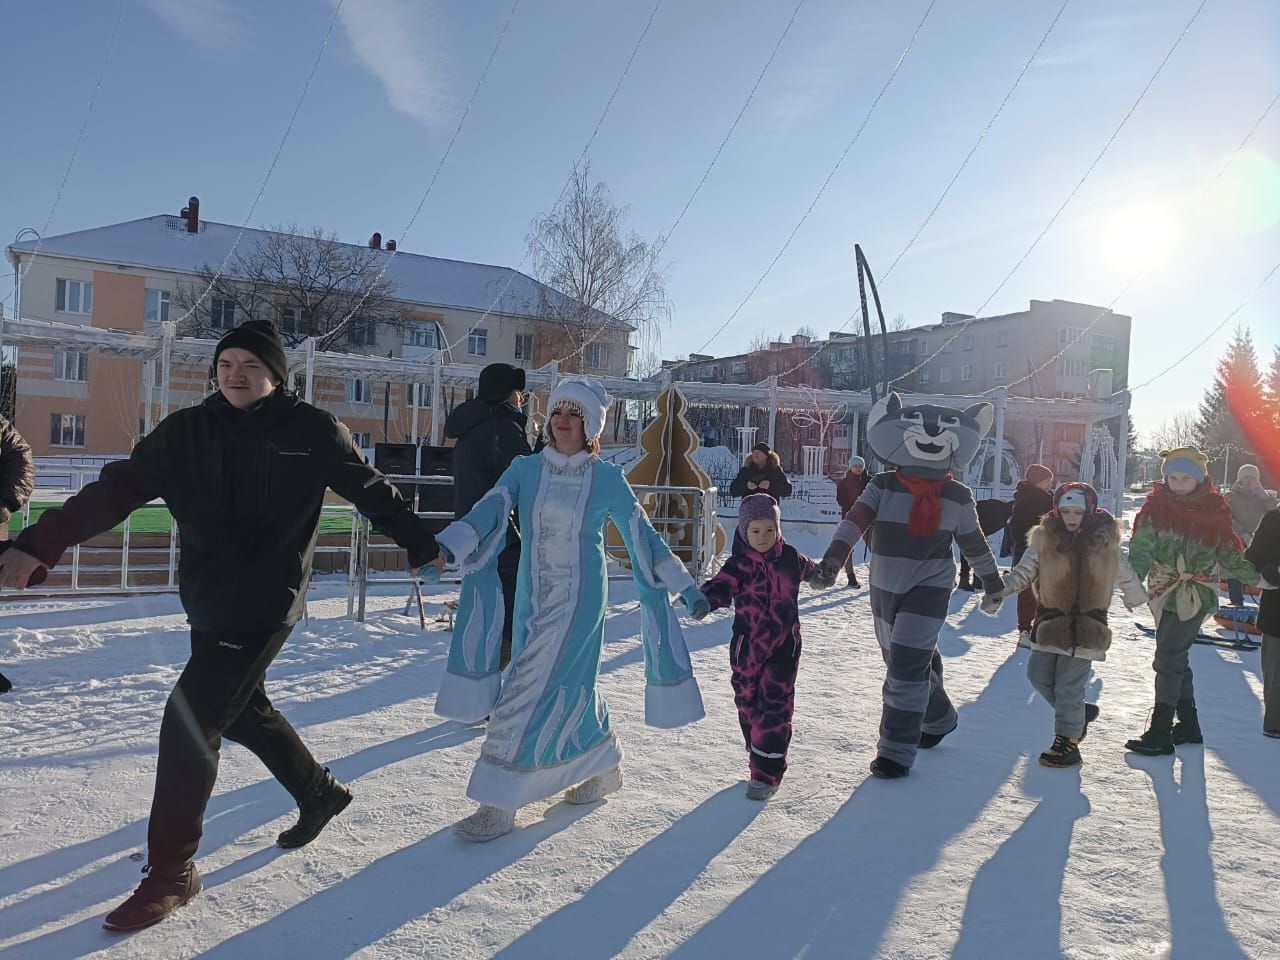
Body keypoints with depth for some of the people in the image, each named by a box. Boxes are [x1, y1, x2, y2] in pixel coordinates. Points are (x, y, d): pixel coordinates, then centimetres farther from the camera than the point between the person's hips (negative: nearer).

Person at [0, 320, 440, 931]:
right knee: (241, 712, 20)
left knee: (189, 722, -10)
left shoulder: (312, 431, -8)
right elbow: (118, 490, -2)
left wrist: (427, 547, 6)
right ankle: (320, 794, 44)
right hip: (206, 602, 6)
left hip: (264, 605, -6)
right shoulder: (187, 431, 1)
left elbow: (373, 493, 1)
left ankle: (171, 873, 7)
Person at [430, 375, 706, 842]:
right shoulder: (525, 469, 3)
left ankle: (499, 804, 3)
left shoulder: (607, 479, -4)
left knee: (532, 692, -9)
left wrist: (685, 585, 5)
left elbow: (642, 536, 3)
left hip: (579, 599, -4)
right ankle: (604, 767, 39)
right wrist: (445, 544, -29)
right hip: (532, 600, 4)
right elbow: (489, 510, -12)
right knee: (570, 689, 15)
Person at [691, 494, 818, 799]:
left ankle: (767, 774, 2)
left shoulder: (790, 558, 0)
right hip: (747, 650, 0)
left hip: (783, 648, 0)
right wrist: (705, 601, -51)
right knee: (748, 706, 11)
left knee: (774, 708, -5)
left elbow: (808, 571, 24)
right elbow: (722, 585, -29)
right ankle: (759, 759, 31)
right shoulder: (740, 564, -10)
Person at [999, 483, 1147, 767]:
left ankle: (1068, 742, 11)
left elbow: (1124, 574, 15)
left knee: (1068, 685, -4)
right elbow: (1025, 571, 0)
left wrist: (1136, 598, 28)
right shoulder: (1044, 539, -2)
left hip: (1086, 624, -3)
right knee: (1039, 674, 7)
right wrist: (1002, 586, -18)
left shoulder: (1104, 541, -1)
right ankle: (1078, 712, 31)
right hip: (1051, 620, 3)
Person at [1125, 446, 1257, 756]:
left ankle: (1160, 733, -2)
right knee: (1175, 658, 11)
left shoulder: (1215, 510, -4)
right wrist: (1134, 578, -27)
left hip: (1196, 594, -3)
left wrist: (1257, 577, 3)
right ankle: (1189, 726, 26)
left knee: (1168, 658, -8)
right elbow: (1142, 546, -13)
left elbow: (1229, 556, 8)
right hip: (1164, 591, 3)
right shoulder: (1156, 504, -3)